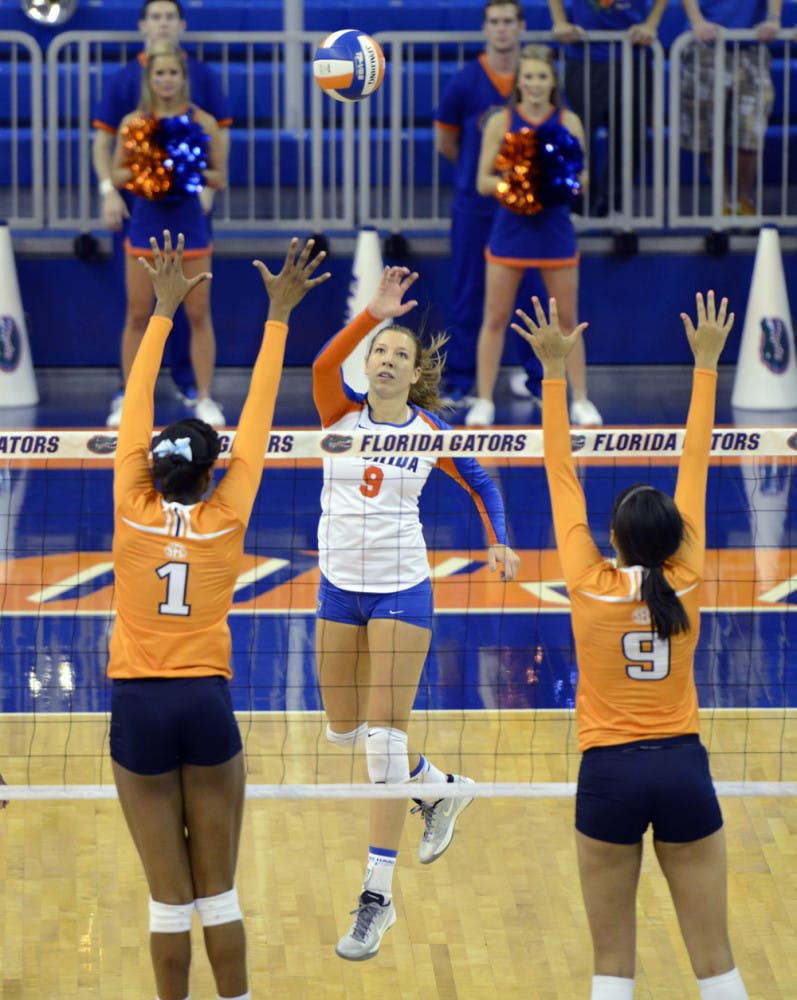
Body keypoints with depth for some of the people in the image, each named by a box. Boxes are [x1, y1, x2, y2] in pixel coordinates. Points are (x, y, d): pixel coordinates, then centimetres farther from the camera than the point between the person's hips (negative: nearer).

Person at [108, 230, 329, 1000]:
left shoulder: (133, 510, -3)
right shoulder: (225, 518, -2)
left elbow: (136, 408, 5)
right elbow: (257, 419, 3)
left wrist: (164, 310, 13)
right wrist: (277, 317, 8)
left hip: (138, 706, 0)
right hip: (206, 704, 0)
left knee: (168, 896, 3)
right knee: (219, 892, 7)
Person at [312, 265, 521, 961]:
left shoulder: (432, 433, -3)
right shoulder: (342, 413, -4)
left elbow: (483, 485, 13)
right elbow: (324, 365, -26)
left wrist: (499, 542, -3)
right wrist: (373, 313, -38)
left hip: (402, 590, -3)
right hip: (340, 589, 3)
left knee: (385, 734, -9)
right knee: (344, 732, 13)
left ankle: (379, 894, -6)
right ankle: (442, 787, 41)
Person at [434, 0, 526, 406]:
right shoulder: (464, 82, -2)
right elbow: (446, 144, 8)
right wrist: (480, 170, 11)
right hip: (475, 205, -1)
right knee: (467, 293, 1)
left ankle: (534, 375, 13)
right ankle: (458, 383, 6)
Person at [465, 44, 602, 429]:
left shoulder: (568, 122, 1)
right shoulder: (501, 122, -1)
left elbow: (581, 179, 3)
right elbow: (483, 181, -2)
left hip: (554, 228, 1)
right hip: (510, 228, -1)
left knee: (567, 320, 5)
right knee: (495, 319, 2)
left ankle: (581, 401, 14)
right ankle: (483, 401, 9)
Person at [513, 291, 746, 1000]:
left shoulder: (590, 586, -6)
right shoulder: (687, 582, -3)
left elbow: (562, 477, -1)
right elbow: (695, 468, 4)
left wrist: (555, 370, 4)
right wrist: (706, 364, 10)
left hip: (610, 772, -1)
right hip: (683, 766, 1)